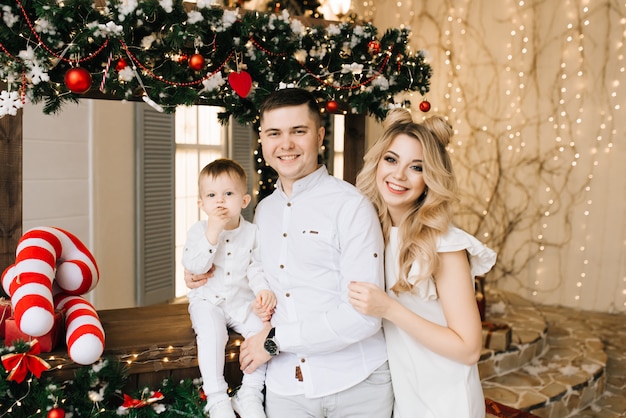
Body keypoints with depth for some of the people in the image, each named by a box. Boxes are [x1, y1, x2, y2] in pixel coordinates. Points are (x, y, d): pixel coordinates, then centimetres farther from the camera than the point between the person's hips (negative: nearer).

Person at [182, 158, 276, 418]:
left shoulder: (251, 233, 1)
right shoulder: (198, 231, -4)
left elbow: (256, 268, 0)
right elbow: (193, 266, -18)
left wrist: (263, 289, -21)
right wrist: (212, 234, -26)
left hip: (242, 301, 2)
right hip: (207, 301, -2)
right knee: (211, 333, -29)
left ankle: (249, 394, -7)